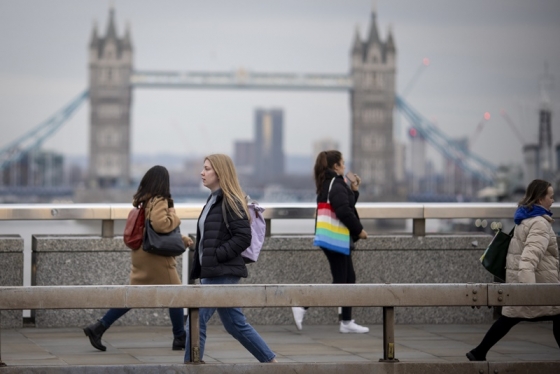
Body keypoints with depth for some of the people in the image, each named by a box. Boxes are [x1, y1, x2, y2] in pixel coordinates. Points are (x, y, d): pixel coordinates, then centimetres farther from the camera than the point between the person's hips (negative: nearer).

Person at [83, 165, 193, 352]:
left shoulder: (143, 201, 13)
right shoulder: (159, 201, -15)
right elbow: (160, 225, -31)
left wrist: (181, 239, 22)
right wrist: (175, 219, -11)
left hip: (140, 254, 8)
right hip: (156, 255, -8)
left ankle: (98, 328, 2)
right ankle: (180, 338, 13)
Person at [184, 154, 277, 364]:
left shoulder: (231, 201, -12)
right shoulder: (214, 200, 16)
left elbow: (243, 237, -19)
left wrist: (216, 256, -19)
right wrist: (198, 270, 13)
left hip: (223, 274, -10)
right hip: (213, 273, 10)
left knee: (197, 319, -8)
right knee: (235, 324, 13)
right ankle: (271, 361, 20)